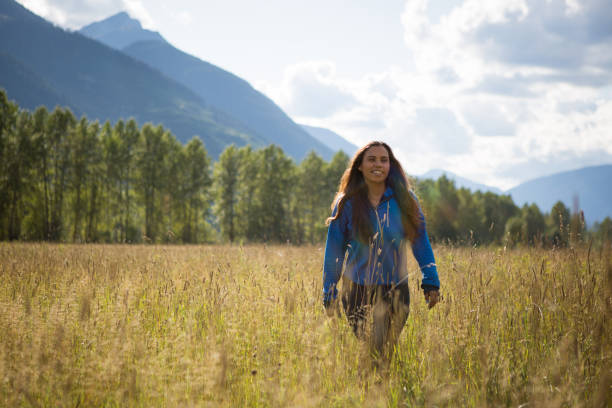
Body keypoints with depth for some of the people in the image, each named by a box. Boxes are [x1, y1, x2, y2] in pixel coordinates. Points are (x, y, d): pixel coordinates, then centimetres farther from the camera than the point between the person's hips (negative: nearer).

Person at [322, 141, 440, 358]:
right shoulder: (347, 203, -4)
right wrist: (329, 295, 1)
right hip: (356, 290, 0)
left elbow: (421, 242, 5)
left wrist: (431, 283, 0)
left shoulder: (405, 200, -1)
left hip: (396, 289, 1)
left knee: (386, 352, 4)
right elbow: (334, 250, 1)